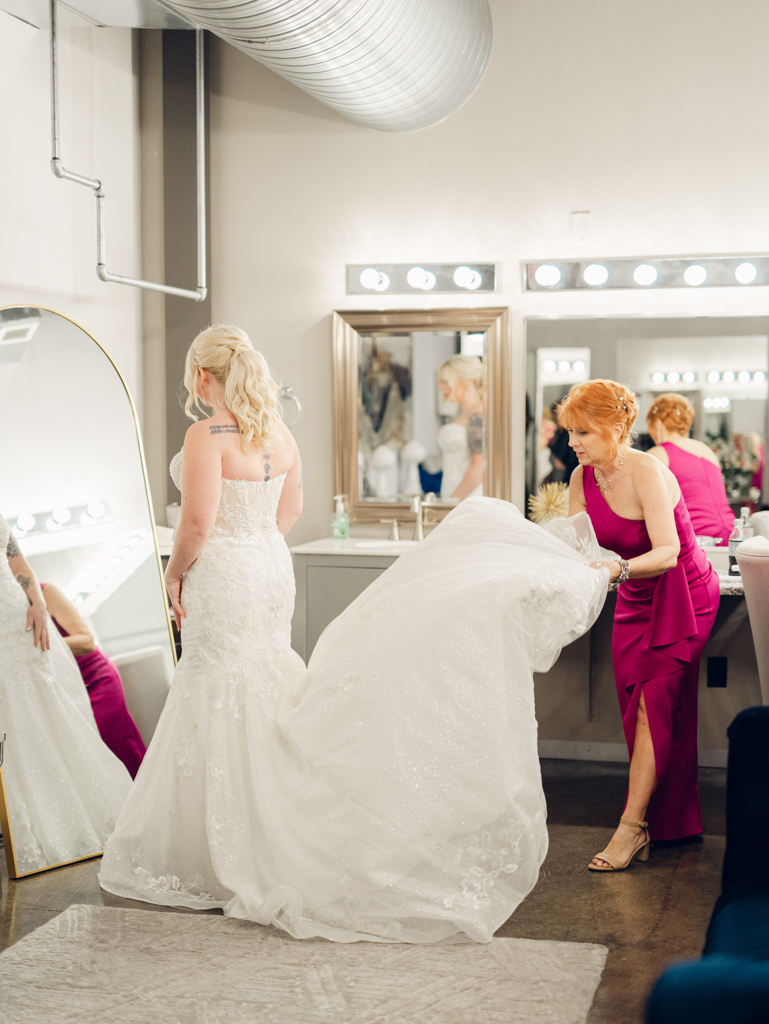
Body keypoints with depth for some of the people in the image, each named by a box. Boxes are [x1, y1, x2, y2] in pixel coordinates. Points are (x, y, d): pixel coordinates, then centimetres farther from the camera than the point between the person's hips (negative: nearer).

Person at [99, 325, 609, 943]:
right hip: (273, 569, 8)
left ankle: (231, 858, 12)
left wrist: (176, 571, -6)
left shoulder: (208, 436, -18)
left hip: (224, 577, -8)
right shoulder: (278, 434, 7)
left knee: (225, 706, 2)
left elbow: (199, 522, -22)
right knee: (265, 697, 18)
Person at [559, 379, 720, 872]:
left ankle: (632, 826, -11)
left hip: (684, 594, -7)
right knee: (636, 707, 1)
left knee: (654, 701, -14)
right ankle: (666, 824, 11)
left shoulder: (647, 472, -26)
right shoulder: (583, 478, -5)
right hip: (636, 601, 7)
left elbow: (668, 552, -35)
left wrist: (620, 567, -52)